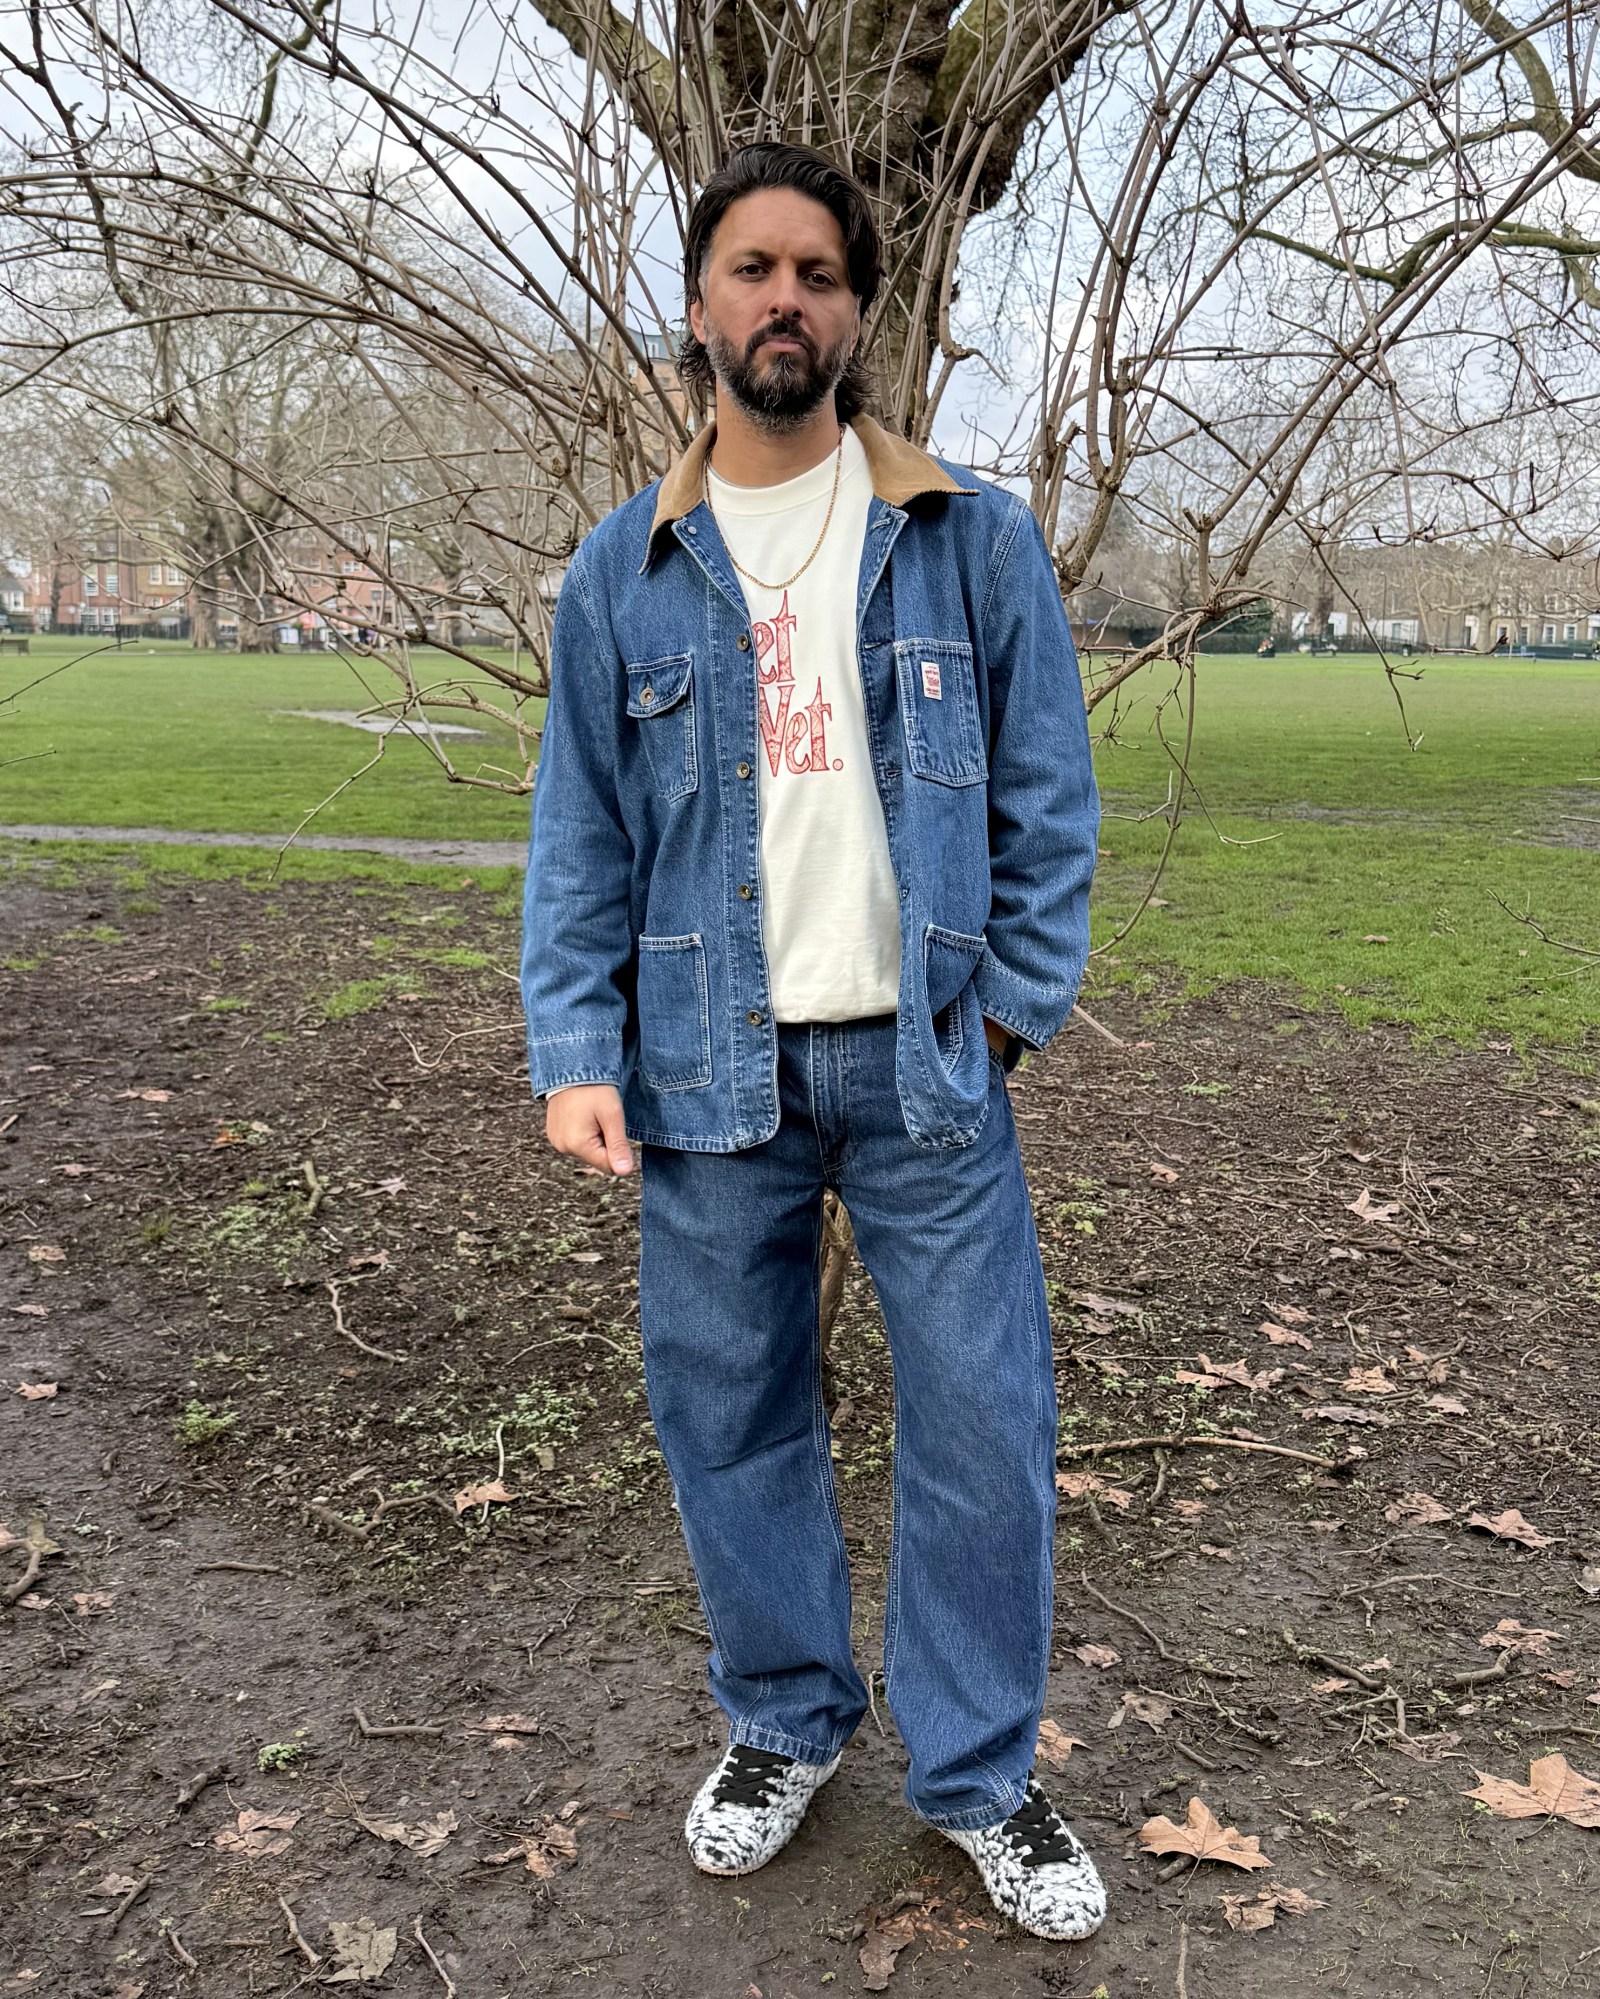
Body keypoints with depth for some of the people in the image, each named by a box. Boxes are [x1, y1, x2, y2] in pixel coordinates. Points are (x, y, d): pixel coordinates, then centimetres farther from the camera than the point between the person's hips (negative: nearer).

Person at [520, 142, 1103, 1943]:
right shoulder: (622, 571, 5)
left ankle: (979, 1776, 25)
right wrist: (573, 1054, -5)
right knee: (730, 1417, 12)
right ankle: (784, 1724, 35)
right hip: (709, 1075, 1)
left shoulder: (973, 541, 2)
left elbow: (1046, 801, 3)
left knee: (984, 1425, 4)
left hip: (923, 1068, -1)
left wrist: (1010, 1008, -3)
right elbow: (580, 837, 4)